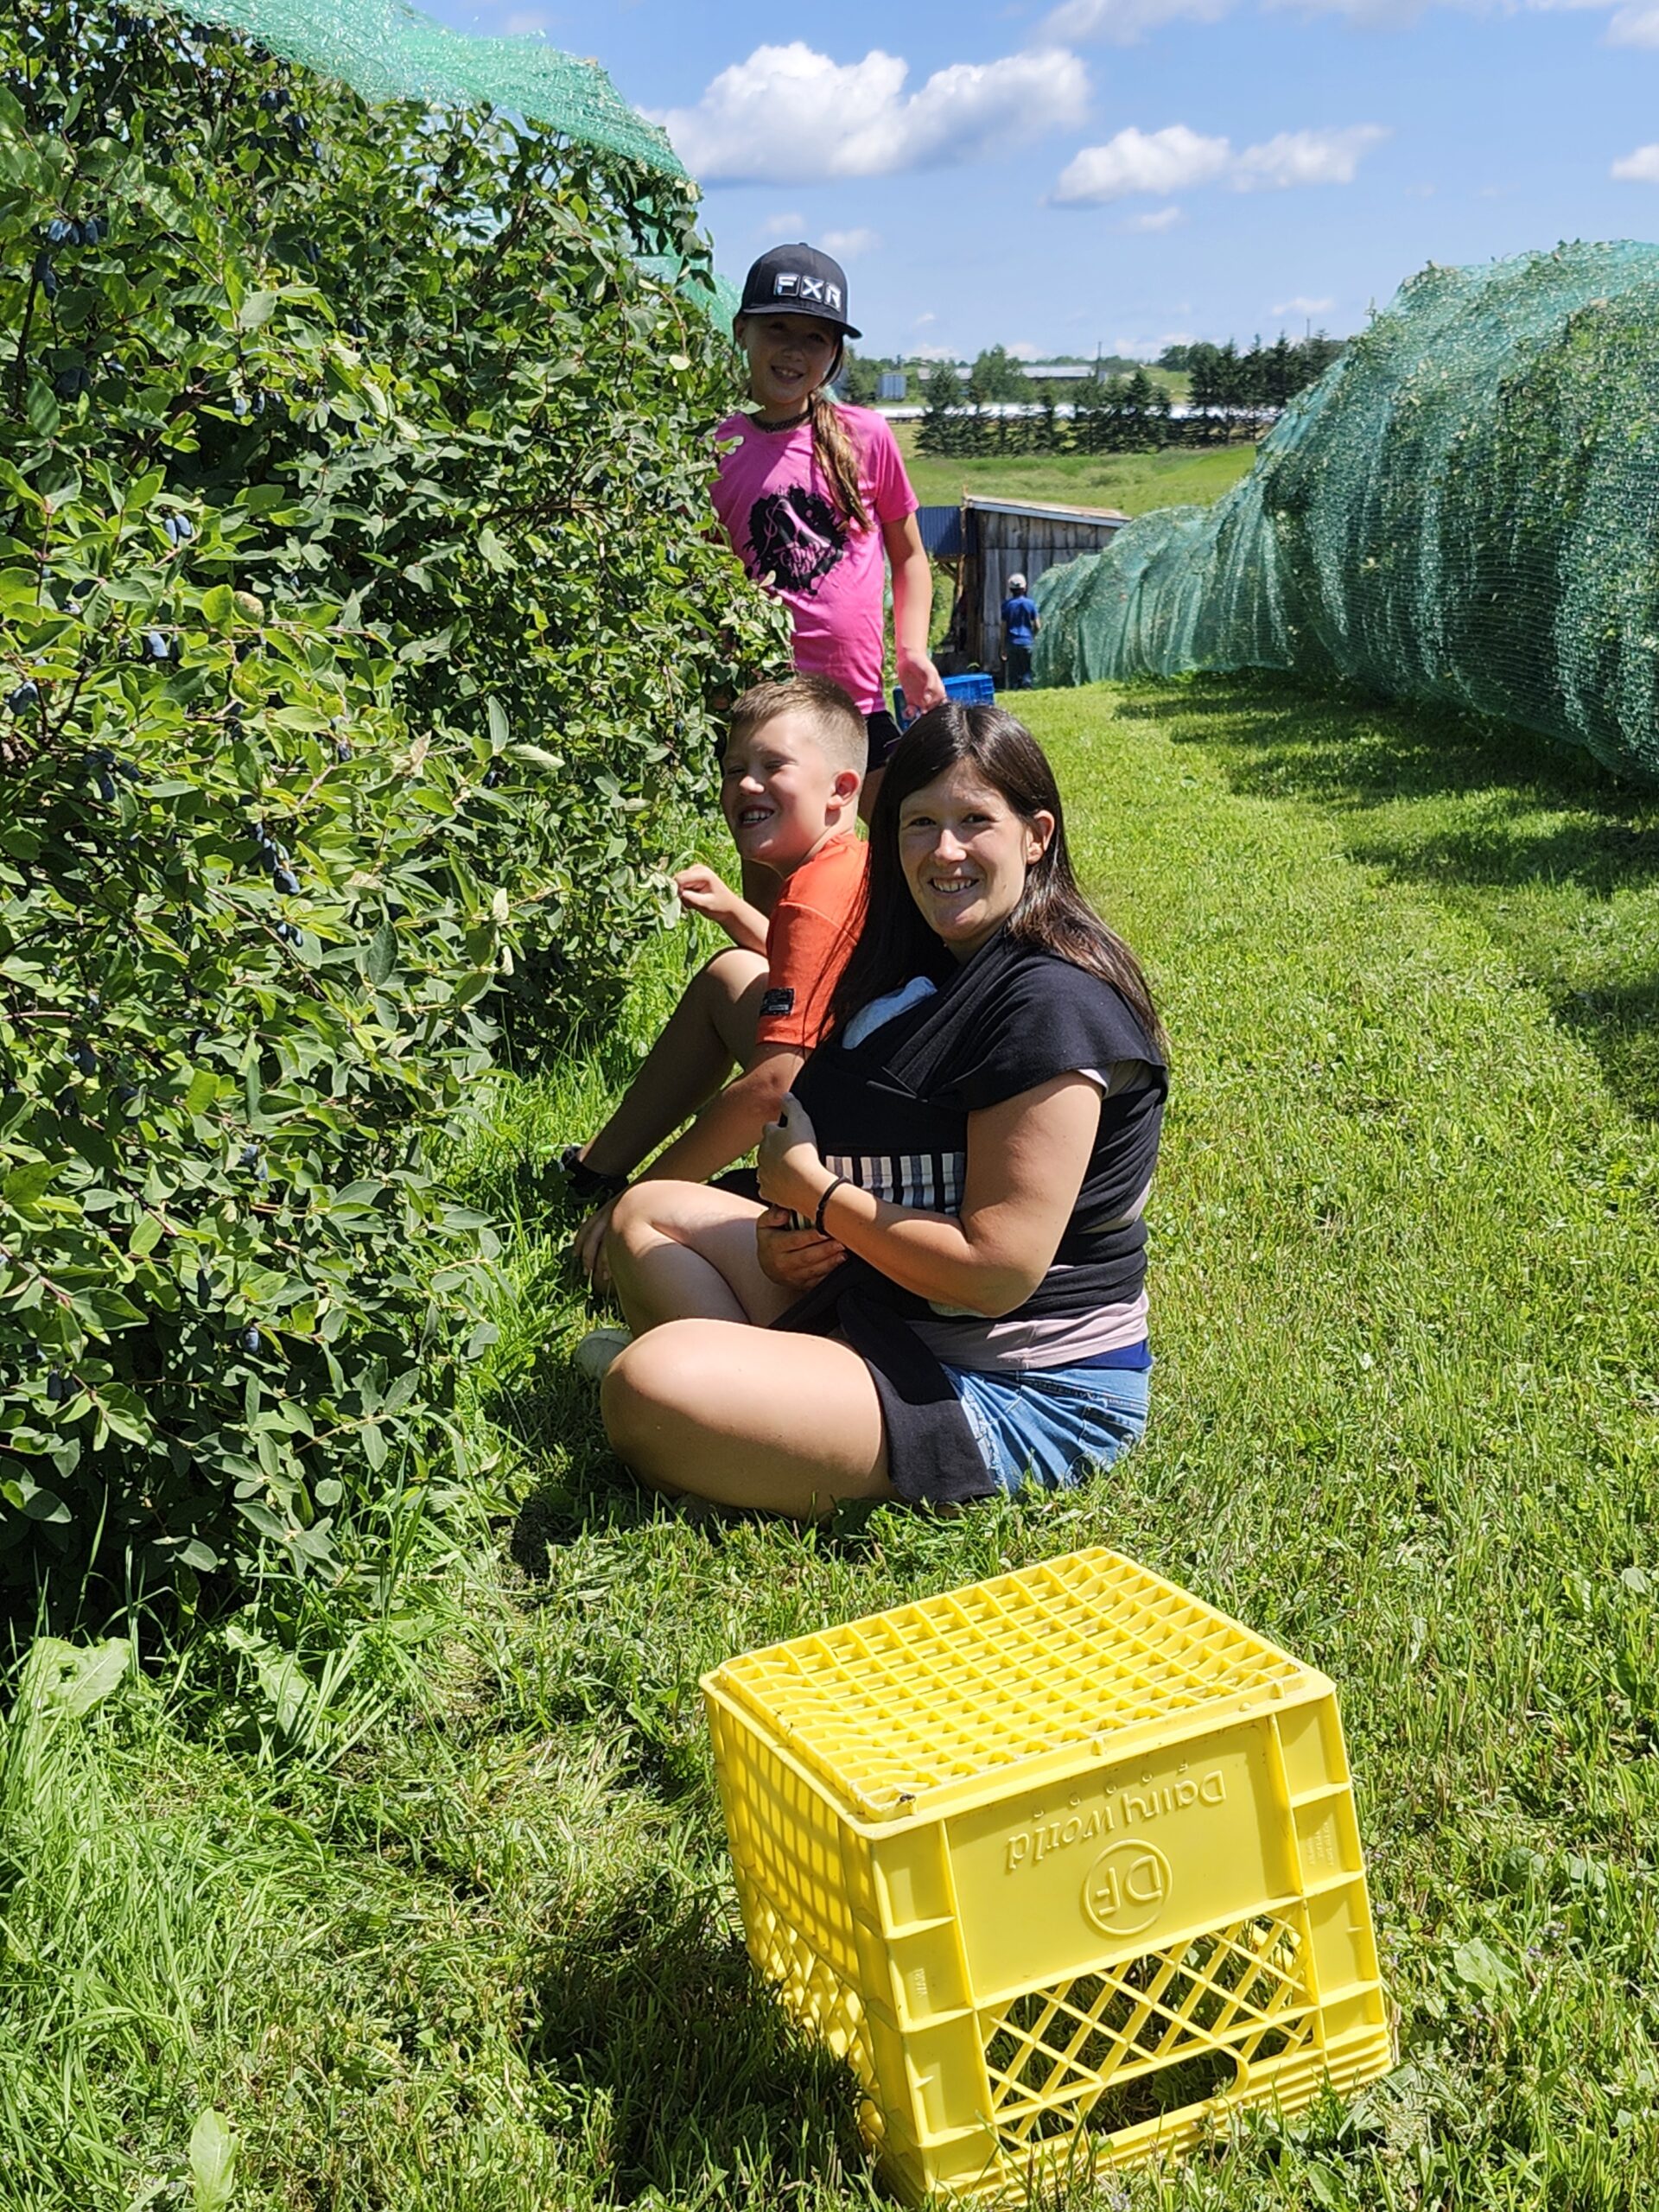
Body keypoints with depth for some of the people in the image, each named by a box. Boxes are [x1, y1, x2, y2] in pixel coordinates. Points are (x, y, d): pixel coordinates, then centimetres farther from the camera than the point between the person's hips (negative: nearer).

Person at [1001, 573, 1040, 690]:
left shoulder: (1007, 605, -1)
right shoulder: (1030, 604, -1)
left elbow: (1003, 628, -1)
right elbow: (1037, 626, 1)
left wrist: (1003, 647, 5)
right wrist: (1033, 635, 22)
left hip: (1012, 643, 0)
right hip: (1027, 642, 0)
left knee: (1013, 672, 3)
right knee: (1026, 671, 5)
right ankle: (1026, 688, -3)